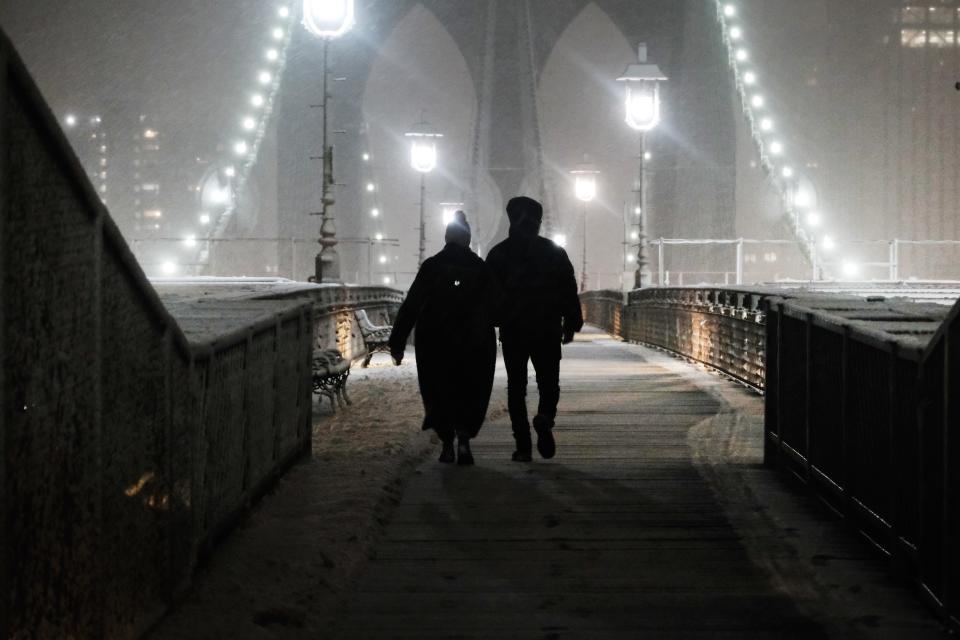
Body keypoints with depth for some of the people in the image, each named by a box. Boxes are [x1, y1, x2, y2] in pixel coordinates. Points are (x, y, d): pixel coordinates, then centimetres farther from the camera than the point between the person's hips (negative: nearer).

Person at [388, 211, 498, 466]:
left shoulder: (431, 266, -3)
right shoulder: (481, 268, -2)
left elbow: (411, 306, -5)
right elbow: (494, 309, 1)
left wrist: (397, 342, -2)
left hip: (434, 344, 0)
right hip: (474, 346, 0)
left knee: (439, 393, 12)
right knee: (470, 393, 7)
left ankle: (447, 444, 8)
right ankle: (464, 439, -13)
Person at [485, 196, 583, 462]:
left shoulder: (499, 254, 2)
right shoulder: (554, 252, 3)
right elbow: (569, 291, 2)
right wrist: (571, 325, 8)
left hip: (512, 332, 0)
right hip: (547, 331, 0)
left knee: (516, 387, 5)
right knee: (548, 382, 10)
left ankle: (523, 445, -1)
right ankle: (545, 417, -21)